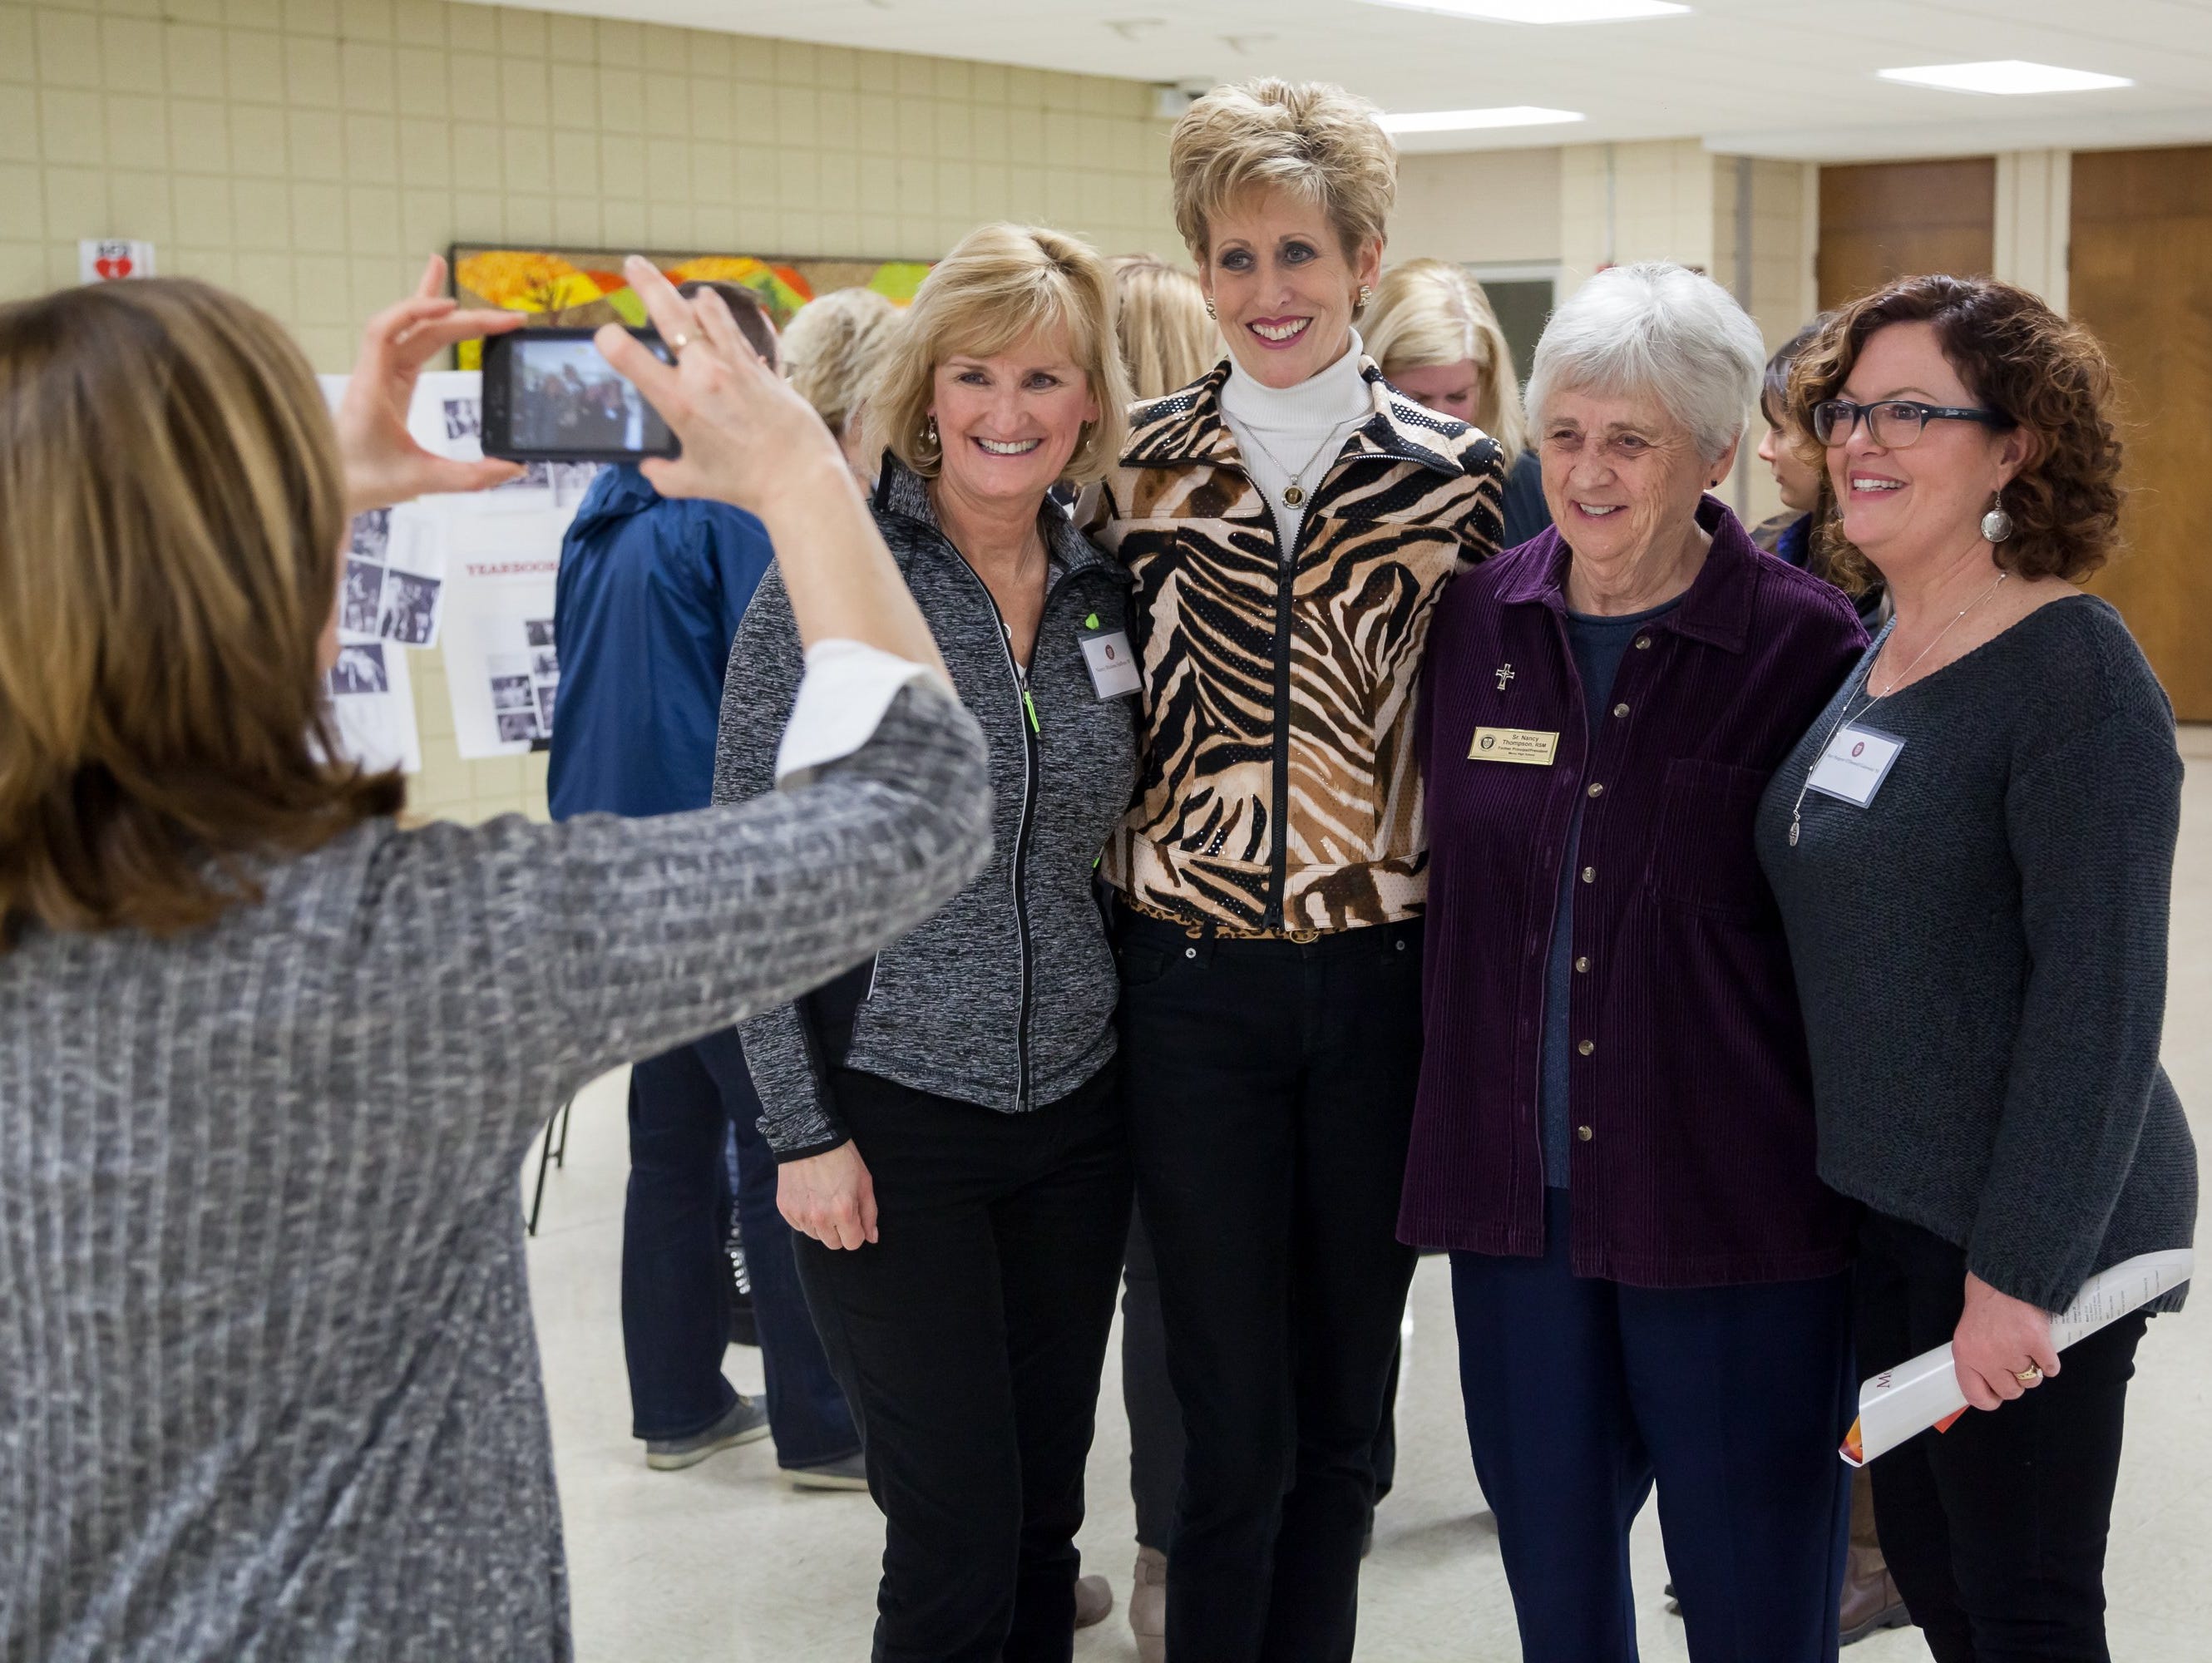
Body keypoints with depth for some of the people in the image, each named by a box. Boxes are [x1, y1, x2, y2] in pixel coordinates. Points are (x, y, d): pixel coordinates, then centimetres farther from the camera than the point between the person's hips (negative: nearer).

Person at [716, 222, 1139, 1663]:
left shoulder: (1106, 592, 5)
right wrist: (803, 1129, -12)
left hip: (1072, 1112, 5)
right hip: (890, 1113, -5)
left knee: (1045, 1516, 12)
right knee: (959, 1531, -1)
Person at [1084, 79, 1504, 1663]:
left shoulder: (1456, 473, 1)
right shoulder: (1140, 466, 2)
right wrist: (1117, 912, 5)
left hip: (1386, 975, 1)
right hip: (1194, 980, 0)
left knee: (1347, 1404, 12)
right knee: (1234, 1426, 3)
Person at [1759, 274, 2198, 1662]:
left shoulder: (2076, 676, -17)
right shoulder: (1873, 653, 8)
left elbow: (2101, 998, -21)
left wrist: (2020, 1272, -21)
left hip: (2025, 1232, -8)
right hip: (1885, 1207, 8)